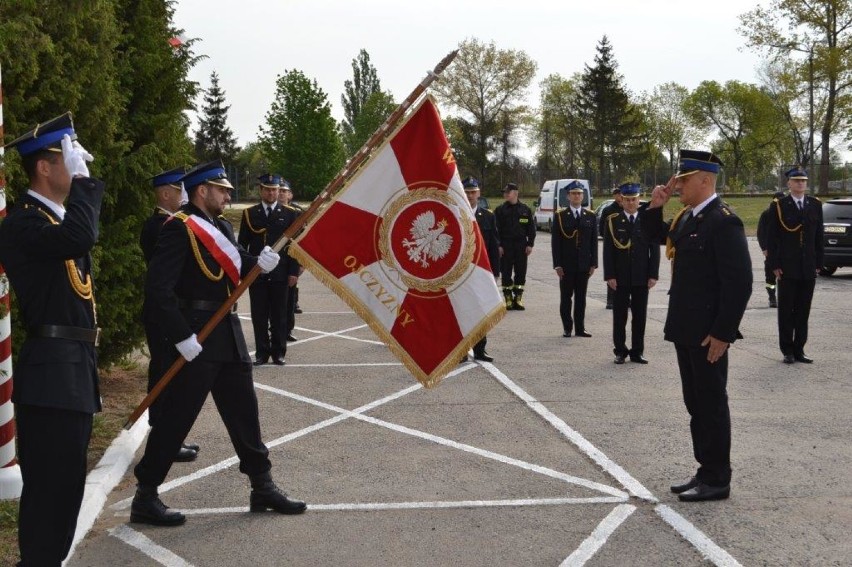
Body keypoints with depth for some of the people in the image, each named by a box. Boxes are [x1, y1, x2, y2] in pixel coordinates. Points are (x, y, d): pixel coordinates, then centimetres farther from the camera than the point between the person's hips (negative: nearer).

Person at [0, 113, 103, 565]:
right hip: (51, 372, -10)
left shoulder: (59, 216, 16)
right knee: (49, 482, -4)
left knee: (67, 480, 16)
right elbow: (79, 238, -32)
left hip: (73, 366, 10)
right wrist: (82, 180, -23)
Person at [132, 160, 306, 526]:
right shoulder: (180, 228, -14)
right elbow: (157, 288, -21)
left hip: (228, 332, 9)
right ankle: (145, 498, 9)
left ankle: (262, 488, 25)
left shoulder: (221, 227, 14)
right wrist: (182, 337, -23)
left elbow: (236, 267, 13)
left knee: (243, 409, 14)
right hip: (197, 337, -9)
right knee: (176, 416, -2)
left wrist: (260, 263, -9)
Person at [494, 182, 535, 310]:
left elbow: (531, 228, 8)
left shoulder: (525, 210, 7)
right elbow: (496, 229, 0)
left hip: (521, 245, 1)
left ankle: (518, 299, 11)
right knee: (506, 273, 1)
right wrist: (498, 245, -7)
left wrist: (530, 244, 0)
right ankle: (508, 299, 9)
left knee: (521, 273, 3)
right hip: (505, 246, -1)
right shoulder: (500, 210, 3)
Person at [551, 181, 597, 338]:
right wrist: (557, 264, -8)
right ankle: (567, 328, 12)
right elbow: (555, 241, -3)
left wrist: (593, 263, 0)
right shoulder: (560, 216, 0)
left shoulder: (590, 216, 7)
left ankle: (580, 328, 13)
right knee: (566, 297, 4)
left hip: (584, 264, 2)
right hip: (566, 264, -2)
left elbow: (594, 241, 7)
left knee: (581, 297, 7)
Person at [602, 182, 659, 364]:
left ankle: (637, 352, 13)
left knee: (640, 316, 5)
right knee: (619, 315, 4)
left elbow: (654, 250, 2)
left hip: (641, 278, 1)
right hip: (620, 278, -1)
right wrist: (609, 276, -9)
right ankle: (620, 351, 13)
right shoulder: (613, 221, 1)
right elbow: (607, 251, -2)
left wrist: (653, 275, -4)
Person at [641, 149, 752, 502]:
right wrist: (655, 206, 9)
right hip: (685, 330, 9)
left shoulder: (723, 222, -17)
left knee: (711, 405, 0)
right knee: (695, 404, 14)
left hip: (708, 334, -9)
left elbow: (739, 282, -21)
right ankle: (706, 471, 24)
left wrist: (722, 333, -21)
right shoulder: (686, 218, 11)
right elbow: (654, 235, 29)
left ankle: (717, 480, 9)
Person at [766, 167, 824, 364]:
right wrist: (775, 265, -9)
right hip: (787, 268, -3)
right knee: (786, 310, 3)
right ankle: (787, 351, 10)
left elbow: (819, 236, 10)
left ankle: (799, 349, 14)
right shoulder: (779, 206, -2)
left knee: (803, 310, 7)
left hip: (809, 269, 3)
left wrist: (818, 263, 5)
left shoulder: (815, 205, 9)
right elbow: (771, 237, -3)